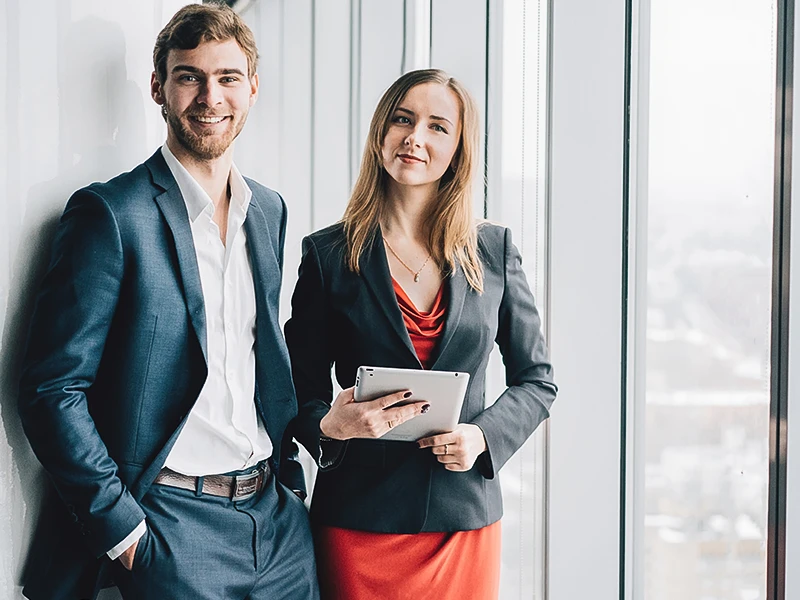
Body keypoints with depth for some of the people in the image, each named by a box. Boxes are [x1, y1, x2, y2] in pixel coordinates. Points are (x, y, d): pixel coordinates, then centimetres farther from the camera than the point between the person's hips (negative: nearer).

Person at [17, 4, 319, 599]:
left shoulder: (269, 209, 10)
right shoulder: (110, 213, -10)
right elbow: (53, 389, -12)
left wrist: (289, 472, 10)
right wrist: (121, 527, -14)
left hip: (278, 520, 6)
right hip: (175, 524, -6)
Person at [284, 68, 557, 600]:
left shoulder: (494, 251, 3)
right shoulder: (328, 253, -1)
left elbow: (537, 380, 9)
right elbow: (303, 392, 2)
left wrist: (484, 436, -8)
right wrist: (329, 426, -19)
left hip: (466, 519, 2)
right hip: (358, 521, -1)